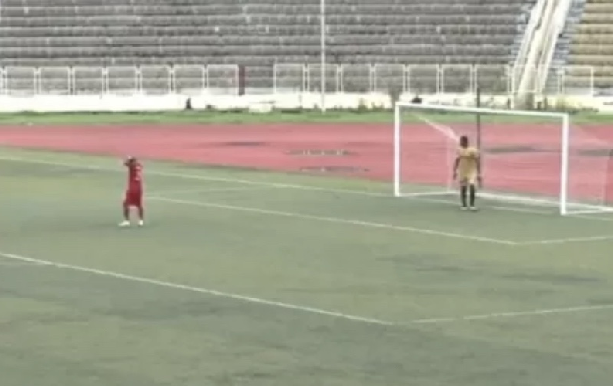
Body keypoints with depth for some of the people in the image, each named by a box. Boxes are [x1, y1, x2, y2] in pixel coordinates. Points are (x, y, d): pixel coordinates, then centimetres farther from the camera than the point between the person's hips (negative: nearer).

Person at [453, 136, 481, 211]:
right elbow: (457, 161, 18)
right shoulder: (459, 150, 5)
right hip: (462, 173, 5)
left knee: (472, 186, -21)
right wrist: (455, 171, 16)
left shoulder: (473, 150, -14)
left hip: (472, 172, -5)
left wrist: (479, 174, -15)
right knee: (463, 189, 6)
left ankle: (472, 205, -13)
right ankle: (464, 205, 18)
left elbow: (478, 162, -12)